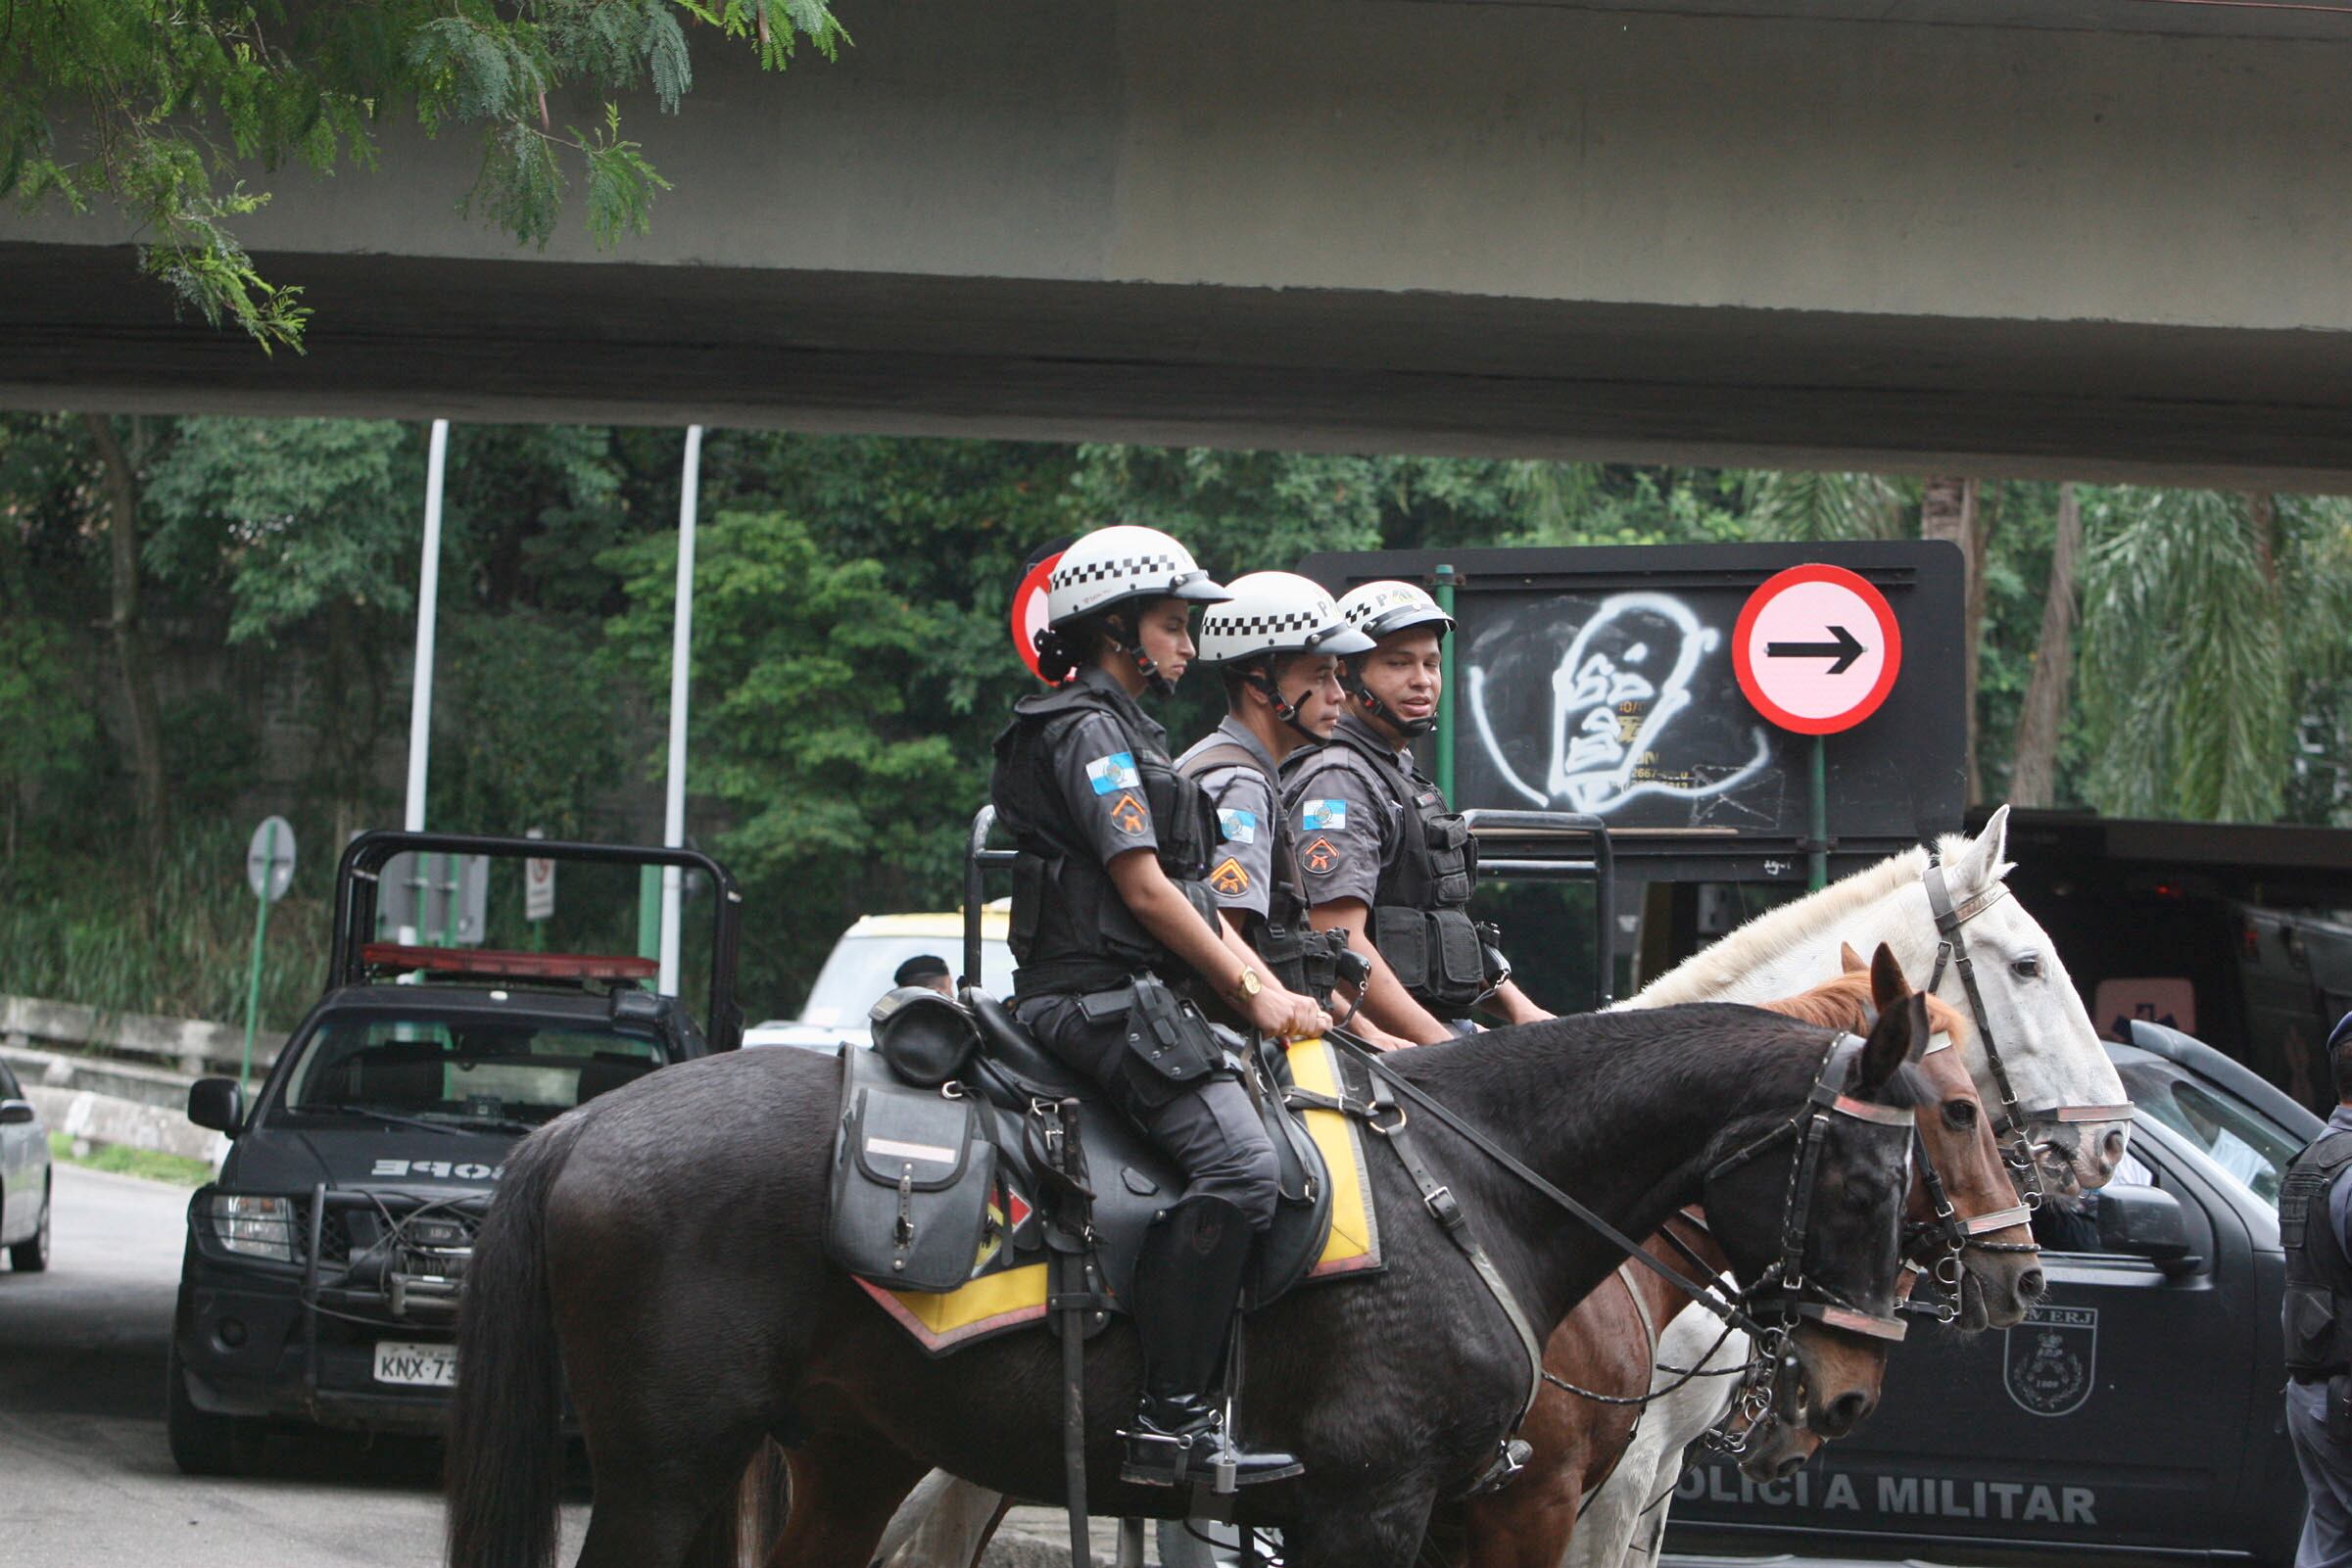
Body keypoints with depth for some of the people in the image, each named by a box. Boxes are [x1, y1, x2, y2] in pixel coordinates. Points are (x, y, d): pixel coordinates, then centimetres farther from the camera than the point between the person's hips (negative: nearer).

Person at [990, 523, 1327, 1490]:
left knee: (1279, 1146, 8)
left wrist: (1277, 1000, 13)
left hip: (1138, 1001, 11)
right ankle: (1169, 1421, -29)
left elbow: (1195, 901, 24)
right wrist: (1253, 993, -8)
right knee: (1239, 1163, -26)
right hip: (1101, 999, -11)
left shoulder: (1126, 736, 26)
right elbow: (1143, 890, -14)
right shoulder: (1088, 731, -7)